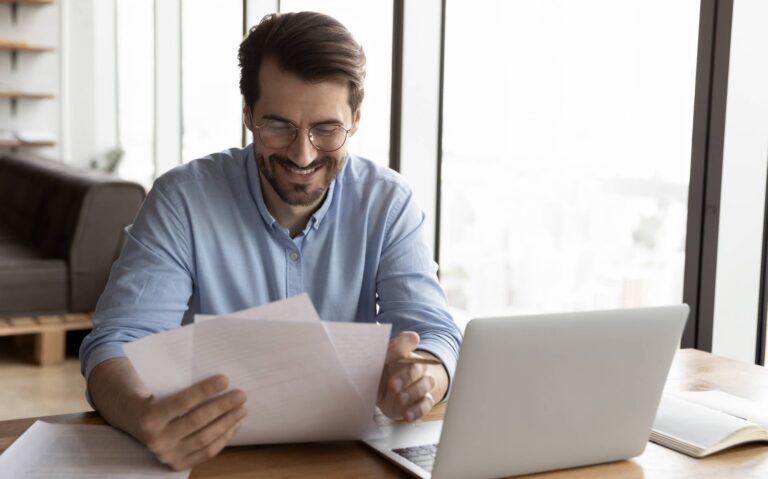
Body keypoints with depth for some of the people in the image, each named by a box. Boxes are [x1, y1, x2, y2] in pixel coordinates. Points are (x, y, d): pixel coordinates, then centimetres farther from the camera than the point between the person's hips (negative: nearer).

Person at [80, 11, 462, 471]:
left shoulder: (389, 203, -3)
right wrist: (146, 416, -38)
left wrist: (420, 381, -35)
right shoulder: (183, 199, -9)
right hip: (210, 454, -1)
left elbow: (434, 332, -10)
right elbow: (118, 344, -15)